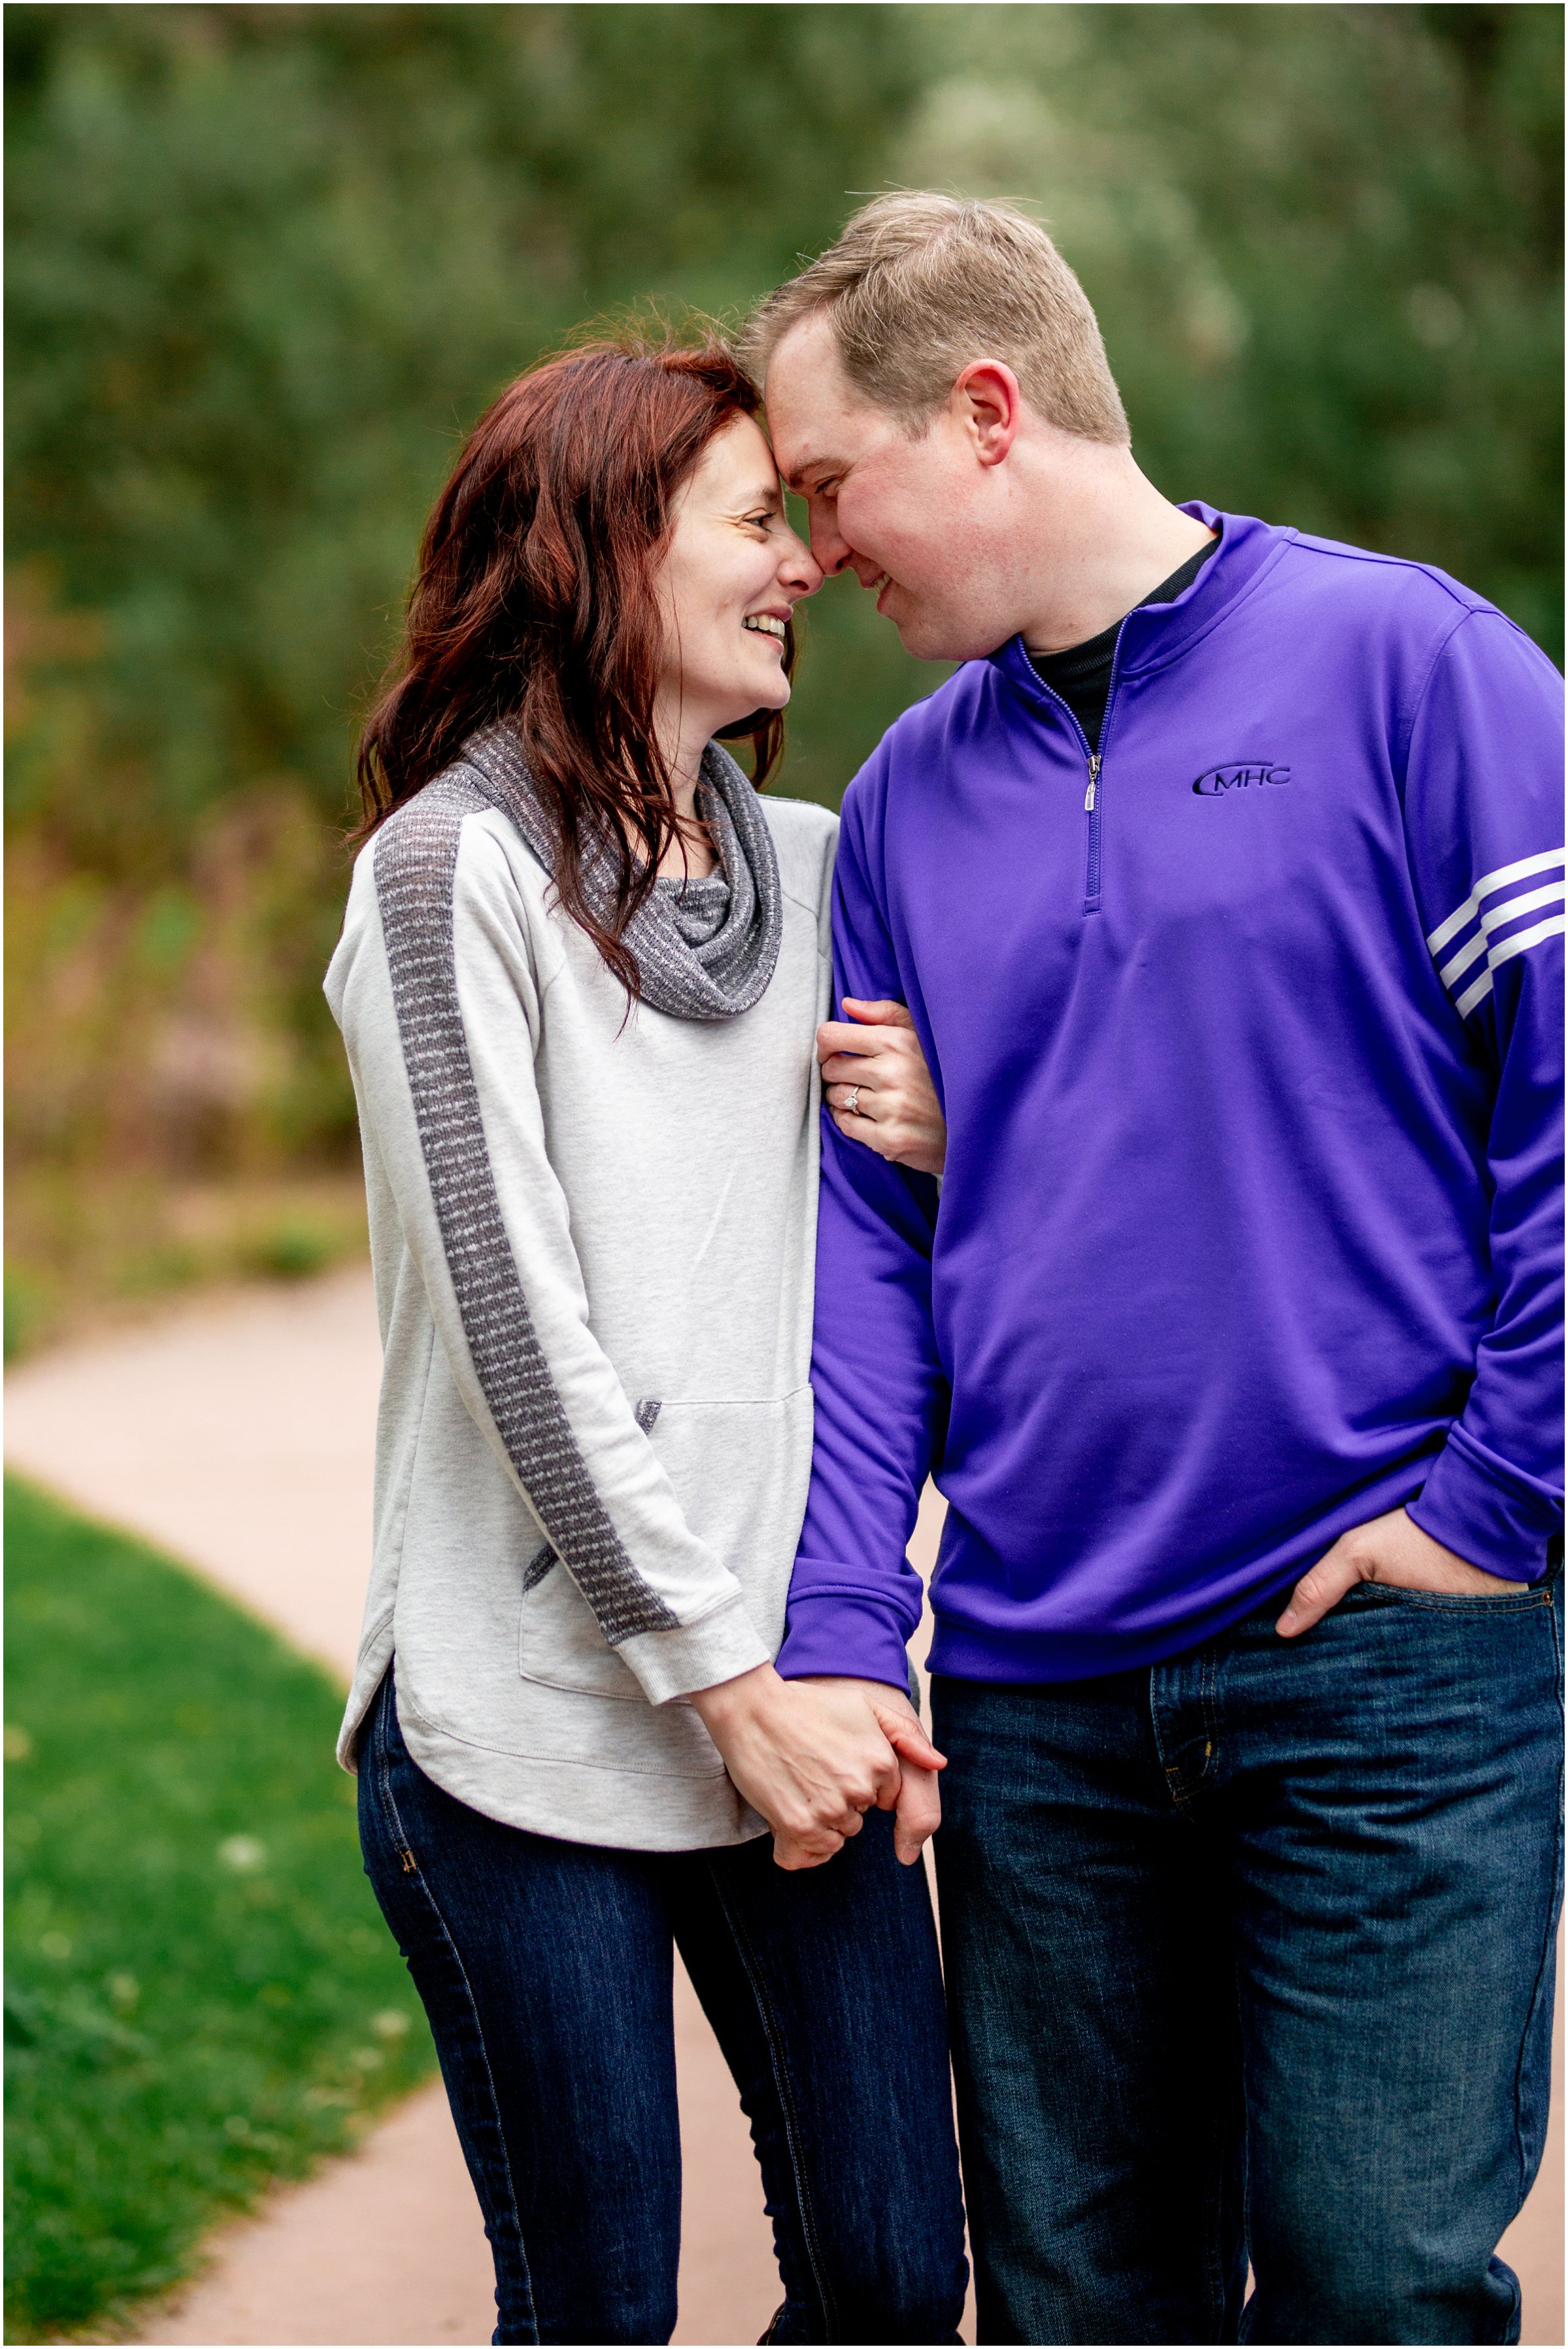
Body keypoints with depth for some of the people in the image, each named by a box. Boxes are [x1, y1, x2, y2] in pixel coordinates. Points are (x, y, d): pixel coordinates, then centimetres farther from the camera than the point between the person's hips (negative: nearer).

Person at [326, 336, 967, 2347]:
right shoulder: (455, 864, -7)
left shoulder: (811, 866, 11)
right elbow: (517, 1321, -12)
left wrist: (938, 1136, -4)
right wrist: (725, 1688, -13)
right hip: (536, 1722, -5)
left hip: (795, 1701, 6)